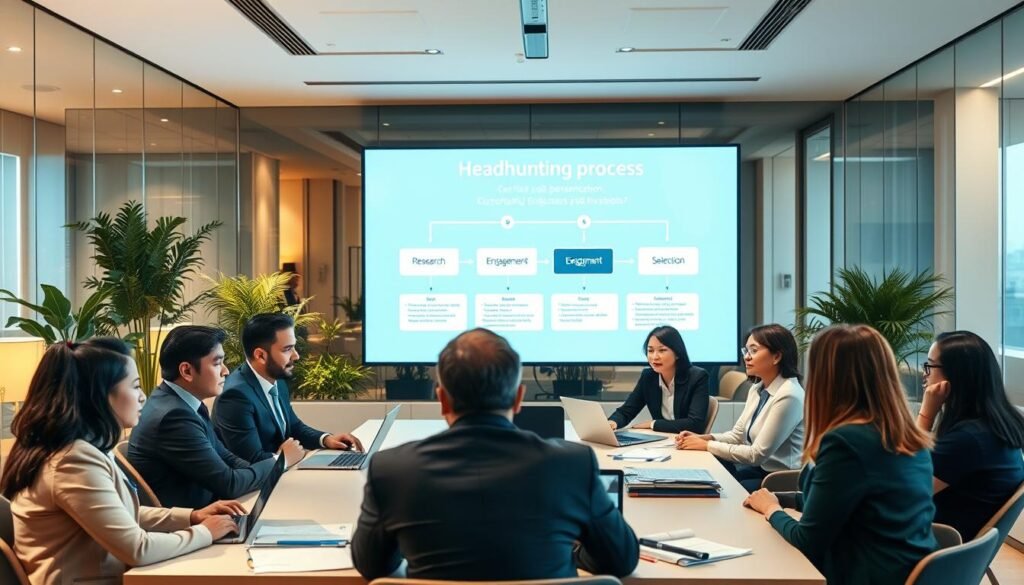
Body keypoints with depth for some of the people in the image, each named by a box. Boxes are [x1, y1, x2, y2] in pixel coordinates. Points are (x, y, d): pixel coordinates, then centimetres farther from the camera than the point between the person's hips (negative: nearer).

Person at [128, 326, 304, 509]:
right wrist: (281, 459, -5)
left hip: (196, 509, 7)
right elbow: (228, 483, -17)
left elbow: (225, 458, 9)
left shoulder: (183, 403, 4)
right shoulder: (175, 415, -22)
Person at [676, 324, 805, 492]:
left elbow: (757, 454, -21)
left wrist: (708, 445, -16)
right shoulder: (757, 389, 7)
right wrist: (703, 438, -5)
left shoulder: (788, 396, -21)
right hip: (760, 470, 8)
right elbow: (737, 435, 13)